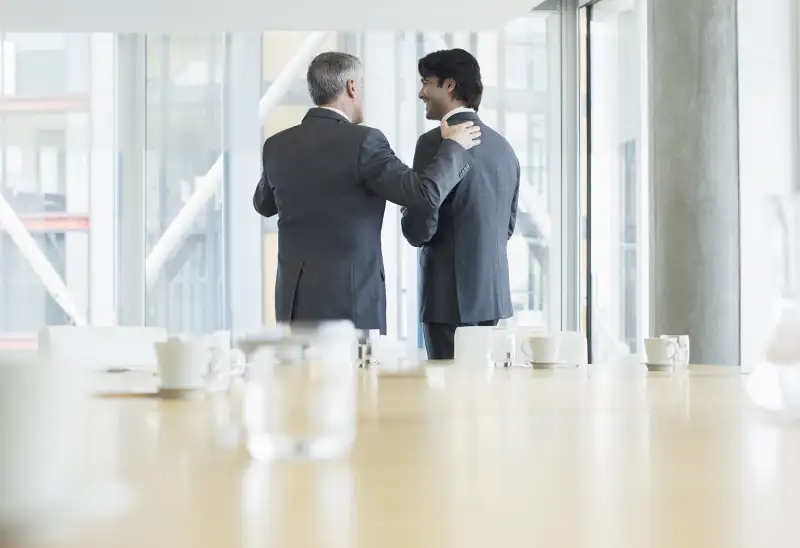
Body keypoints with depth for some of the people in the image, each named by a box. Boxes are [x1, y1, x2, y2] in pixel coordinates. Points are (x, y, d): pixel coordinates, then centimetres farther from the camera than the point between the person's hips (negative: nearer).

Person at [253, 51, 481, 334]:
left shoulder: (277, 145, 6)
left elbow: (264, 204, 23)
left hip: (295, 297, 6)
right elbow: (425, 191, -13)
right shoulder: (363, 141, -12)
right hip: (350, 297, -6)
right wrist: (453, 146, 4)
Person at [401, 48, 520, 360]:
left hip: (451, 296, -7)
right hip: (493, 292, 7)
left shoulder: (436, 142, -12)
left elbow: (419, 231, -15)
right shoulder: (502, 145, 11)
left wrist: (409, 215, 5)